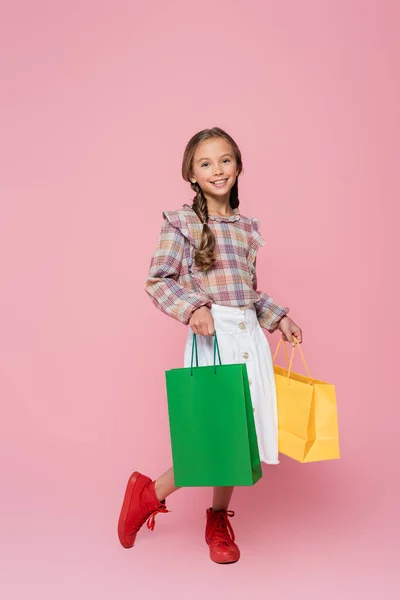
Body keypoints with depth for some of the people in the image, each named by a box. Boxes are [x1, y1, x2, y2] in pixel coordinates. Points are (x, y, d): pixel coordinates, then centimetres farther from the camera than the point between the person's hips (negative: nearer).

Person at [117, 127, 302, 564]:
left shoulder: (247, 227, 15)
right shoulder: (181, 223, -2)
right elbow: (157, 280, -6)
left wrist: (279, 317, 12)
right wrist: (193, 308, -20)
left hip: (249, 335, 6)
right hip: (211, 335, -6)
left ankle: (218, 520, 30)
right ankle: (149, 494, 17)